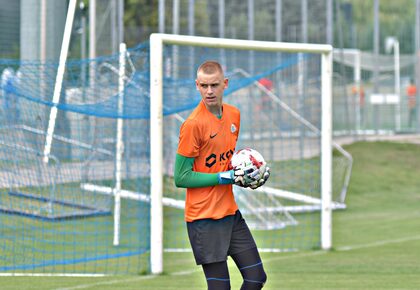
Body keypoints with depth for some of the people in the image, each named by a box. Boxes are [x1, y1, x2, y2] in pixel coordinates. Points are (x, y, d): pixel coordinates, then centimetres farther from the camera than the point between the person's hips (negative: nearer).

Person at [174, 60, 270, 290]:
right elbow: (181, 178, -15)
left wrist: (247, 173, 2)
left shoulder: (234, 114, 7)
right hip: (204, 218, -7)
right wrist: (225, 177, -18)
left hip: (231, 213, 7)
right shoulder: (193, 124, -15)